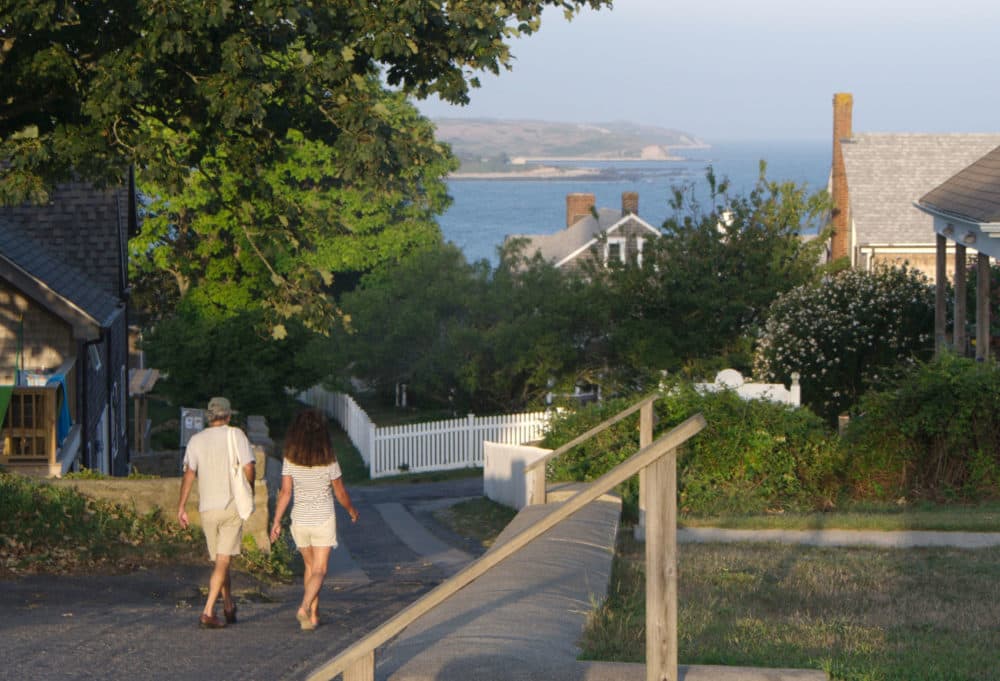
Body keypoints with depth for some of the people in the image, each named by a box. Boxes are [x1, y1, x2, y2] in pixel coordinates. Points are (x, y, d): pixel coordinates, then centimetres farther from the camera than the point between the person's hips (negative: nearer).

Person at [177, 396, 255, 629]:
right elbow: (248, 468, -6)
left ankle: (229, 608, 25)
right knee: (223, 561, -6)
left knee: (220, 560, 17)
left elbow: (189, 473, -3)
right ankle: (208, 612, -17)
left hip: (207, 508, 3)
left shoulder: (196, 440, 6)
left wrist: (181, 507, -4)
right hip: (232, 505, -3)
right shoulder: (236, 435, 0)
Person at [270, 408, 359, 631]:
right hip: (324, 520, -3)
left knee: (310, 567, 19)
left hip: (300, 520, 3)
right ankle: (304, 607, -23)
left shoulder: (290, 460, -8)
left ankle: (314, 614, 22)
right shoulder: (329, 461, -11)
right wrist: (351, 510, 17)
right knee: (319, 570, 0)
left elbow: (285, 492, -8)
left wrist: (276, 522, -1)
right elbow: (340, 493, -2)